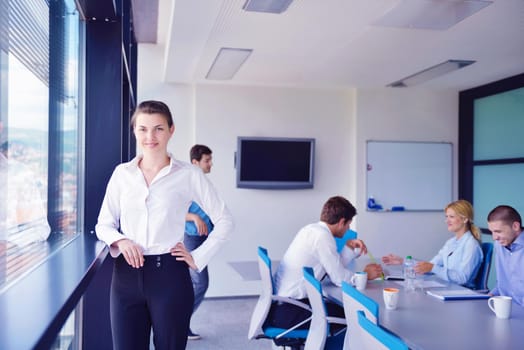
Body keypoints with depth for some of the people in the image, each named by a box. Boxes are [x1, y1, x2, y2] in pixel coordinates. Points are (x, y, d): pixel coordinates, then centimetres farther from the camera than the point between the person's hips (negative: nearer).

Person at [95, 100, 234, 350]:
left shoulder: (189, 174, -3)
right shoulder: (122, 173, 6)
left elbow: (224, 221, 2)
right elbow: (103, 224, 11)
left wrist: (198, 258, -3)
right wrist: (120, 241, -9)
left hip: (169, 275, -2)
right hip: (126, 275, 2)